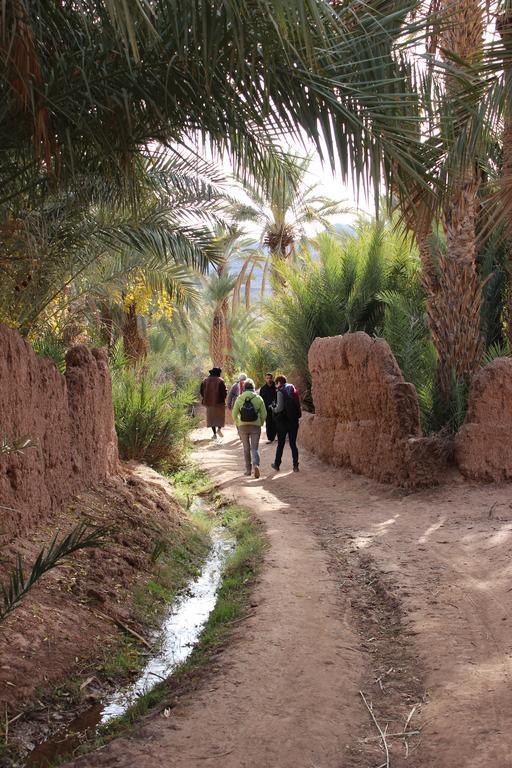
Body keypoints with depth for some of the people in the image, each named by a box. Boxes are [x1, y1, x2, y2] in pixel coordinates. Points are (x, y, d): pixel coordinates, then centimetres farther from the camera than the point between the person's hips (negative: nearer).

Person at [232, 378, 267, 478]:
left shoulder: (239, 399, -3)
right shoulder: (258, 398, -3)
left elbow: (234, 414, -1)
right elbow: (264, 414, -1)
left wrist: (237, 425, 15)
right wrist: (260, 424, 14)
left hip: (242, 426, 0)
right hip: (255, 426, 0)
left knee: (246, 448, 15)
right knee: (254, 448, 5)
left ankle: (248, 469, 18)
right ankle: (256, 465, -20)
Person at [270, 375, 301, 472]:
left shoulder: (280, 392, -10)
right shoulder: (294, 390, 8)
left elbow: (280, 408, -17)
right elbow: (298, 405, 8)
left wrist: (273, 409, 2)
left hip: (283, 421, -4)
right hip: (294, 421, 4)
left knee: (280, 444, 8)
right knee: (293, 443, 9)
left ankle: (277, 464, 17)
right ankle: (295, 465, 4)